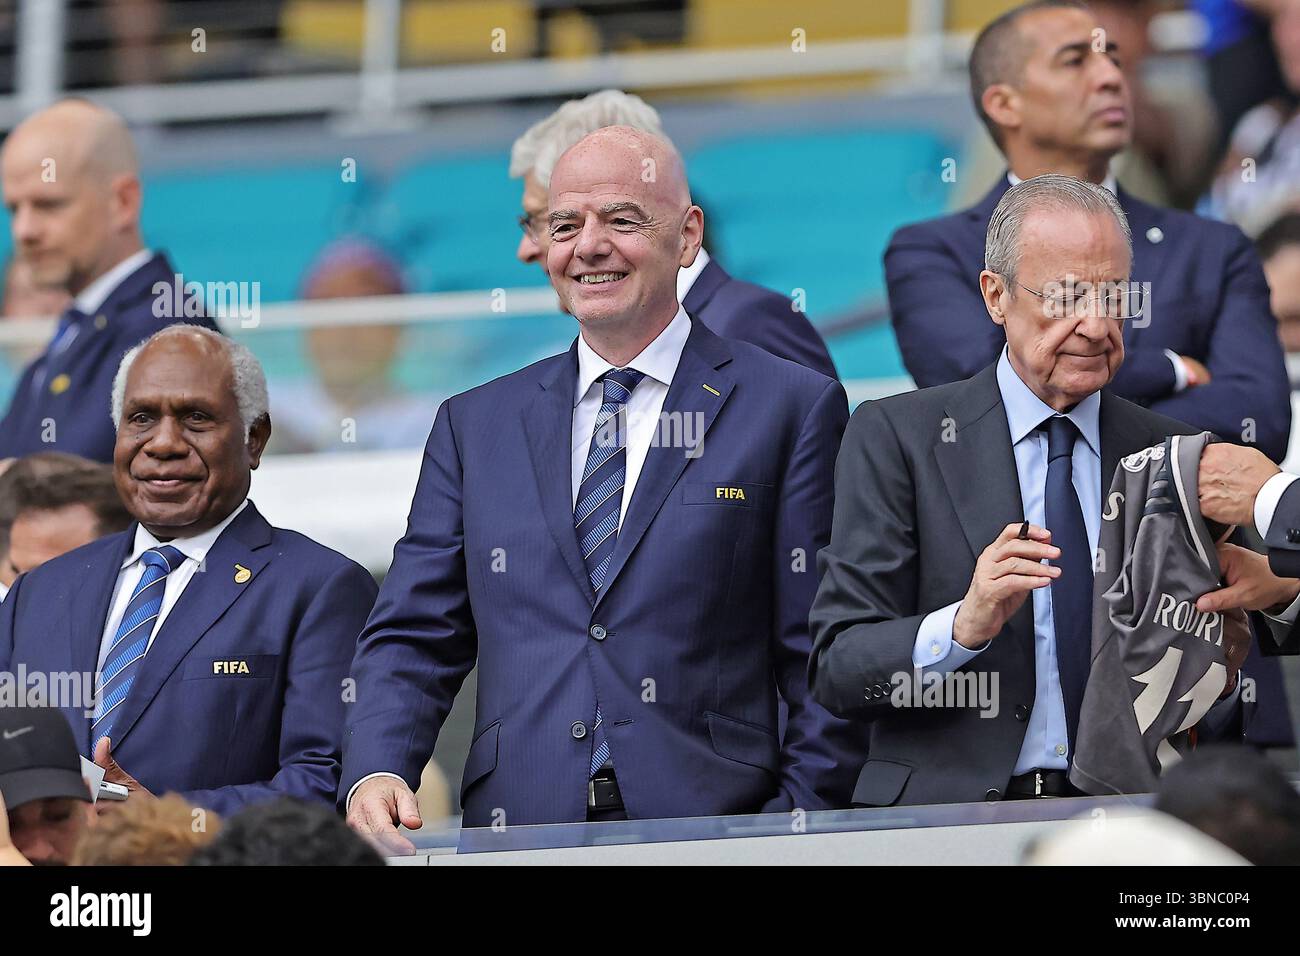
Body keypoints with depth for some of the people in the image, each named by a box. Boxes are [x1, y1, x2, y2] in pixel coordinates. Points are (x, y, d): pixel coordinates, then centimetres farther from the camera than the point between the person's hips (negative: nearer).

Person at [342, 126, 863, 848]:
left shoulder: (792, 409, 7)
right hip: (519, 836, 4)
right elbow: (412, 639, 14)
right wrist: (374, 774, -6)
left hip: (709, 829, -4)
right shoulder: (475, 425, 19)